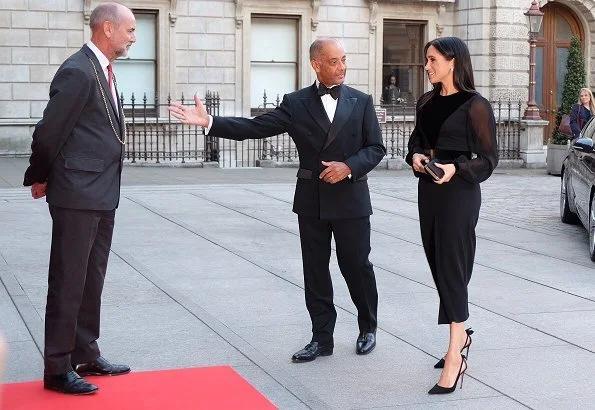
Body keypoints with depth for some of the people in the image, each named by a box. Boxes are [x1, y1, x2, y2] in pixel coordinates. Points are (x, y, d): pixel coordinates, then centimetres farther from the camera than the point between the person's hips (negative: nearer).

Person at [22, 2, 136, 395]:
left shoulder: (103, 71, 12)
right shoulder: (78, 72, -17)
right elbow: (49, 131, -14)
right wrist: (39, 178, -1)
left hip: (102, 194, 9)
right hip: (77, 194, -9)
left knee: (92, 280, 16)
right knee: (68, 282, -2)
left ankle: (85, 356, 27)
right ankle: (58, 368, 6)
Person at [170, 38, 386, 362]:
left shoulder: (361, 101, 1)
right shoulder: (296, 102, 1)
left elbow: (376, 148, 0)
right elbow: (255, 127, -6)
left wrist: (349, 167, -18)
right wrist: (209, 122, -17)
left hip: (350, 199, -1)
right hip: (311, 200, 1)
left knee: (356, 265, 7)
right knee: (315, 270, 6)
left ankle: (367, 328, 28)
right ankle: (322, 337, 16)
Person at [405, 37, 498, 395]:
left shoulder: (475, 105, -11)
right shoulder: (427, 102, 9)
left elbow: (488, 159, -9)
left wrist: (455, 169, -25)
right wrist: (416, 156, -3)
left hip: (459, 193, -7)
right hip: (428, 190, 7)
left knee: (452, 268, -7)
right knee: (438, 265, 12)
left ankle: (454, 356, -3)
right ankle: (461, 336, 28)